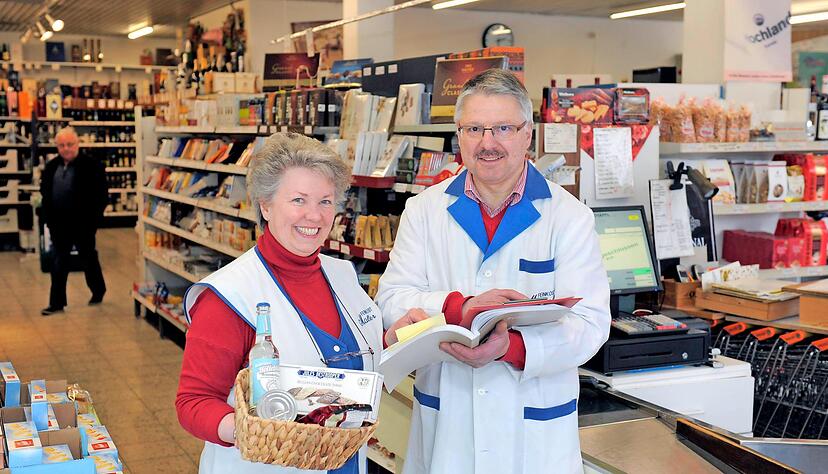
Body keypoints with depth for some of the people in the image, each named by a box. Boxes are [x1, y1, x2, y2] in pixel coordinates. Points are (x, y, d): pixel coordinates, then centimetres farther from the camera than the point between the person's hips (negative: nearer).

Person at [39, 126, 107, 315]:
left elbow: (102, 195, -10)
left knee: (88, 257, 11)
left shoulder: (91, 165, -10)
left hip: (83, 223, -5)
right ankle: (57, 302, 10)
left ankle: (98, 291, 33)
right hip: (59, 223, 5)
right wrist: (47, 217, 5)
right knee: (59, 262, 6)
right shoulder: (51, 166, 8)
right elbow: (45, 192, 15)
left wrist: (94, 218, -15)